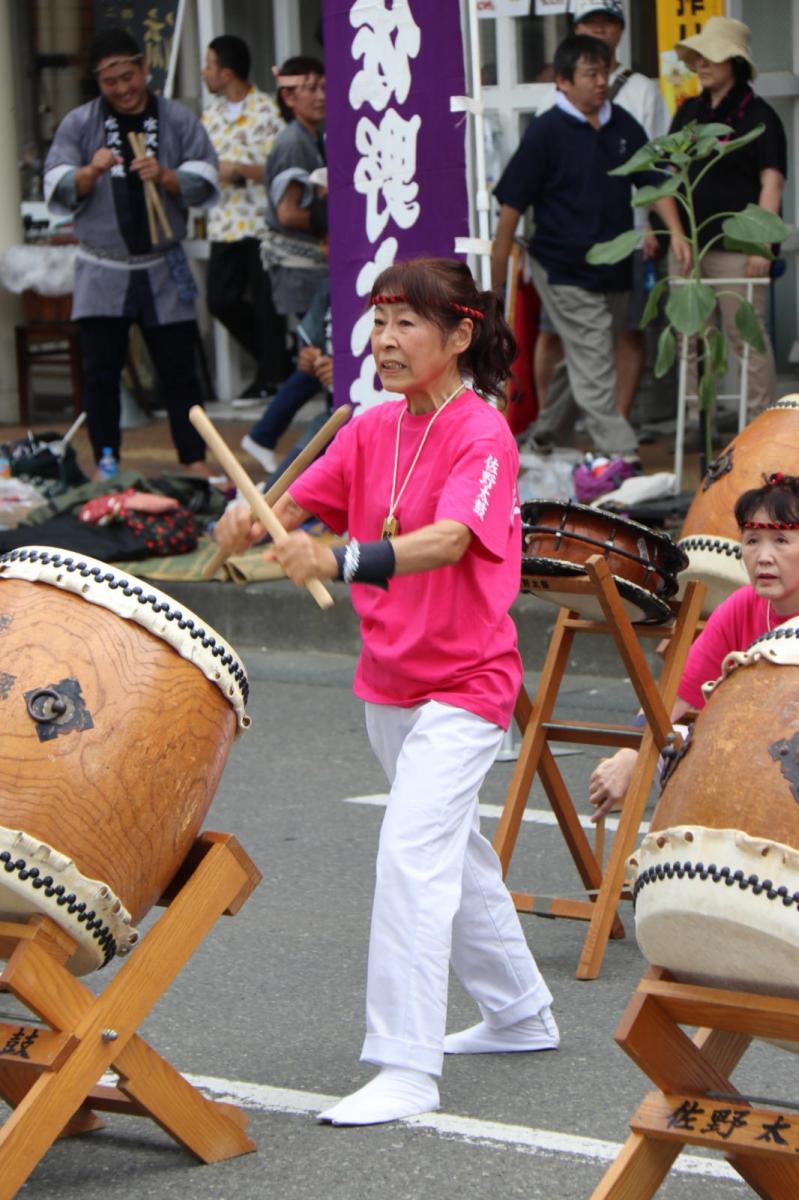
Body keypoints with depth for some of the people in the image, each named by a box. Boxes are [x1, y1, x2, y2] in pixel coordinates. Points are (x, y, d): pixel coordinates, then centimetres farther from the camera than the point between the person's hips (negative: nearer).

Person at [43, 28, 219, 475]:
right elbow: (57, 190, -3)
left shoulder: (179, 120, 2)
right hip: (102, 271, 0)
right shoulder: (79, 124, 2)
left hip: (164, 270, 0)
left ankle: (196, 462, 11)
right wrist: (91, 172, -23)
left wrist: (165, 177, -22)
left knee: (179, 370, 4)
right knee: (101, 374, 2)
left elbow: (206, 182, -3)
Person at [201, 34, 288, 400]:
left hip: (261, 222, -7)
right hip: (225, 224, 7)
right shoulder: (211, 111, 13)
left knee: (264, 301, -2)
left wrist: (239, 169, -20)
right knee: (220, 300, 6)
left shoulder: (266, 111, -9)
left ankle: (273, 374, 10)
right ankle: (274, 362, 21)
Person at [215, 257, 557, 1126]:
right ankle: (519, 1013, 40)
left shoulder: (482, 435, -18)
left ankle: (406, 1069, -19)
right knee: (454, 848, 21)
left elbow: (450, 539, -35)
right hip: (387, 679, 8)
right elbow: (294, 506, -4)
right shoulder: (371, 431, 4)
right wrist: (250, 525, -27)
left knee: (413, 850, -20)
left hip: (465, 683, -8)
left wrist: (342, 561, -50)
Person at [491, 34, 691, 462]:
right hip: (565, 269, -6)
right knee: (593, 365, -7)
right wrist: (495, 278, -9)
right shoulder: (546, 132, -10)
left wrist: (676, 233, -5)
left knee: (587, 364, 15)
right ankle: (619, 454, -7)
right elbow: (512, 205, -8)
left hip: (615, 271, 6)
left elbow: (653, 181, 12)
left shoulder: (622, 126, 6)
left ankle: (548, 432, 33)